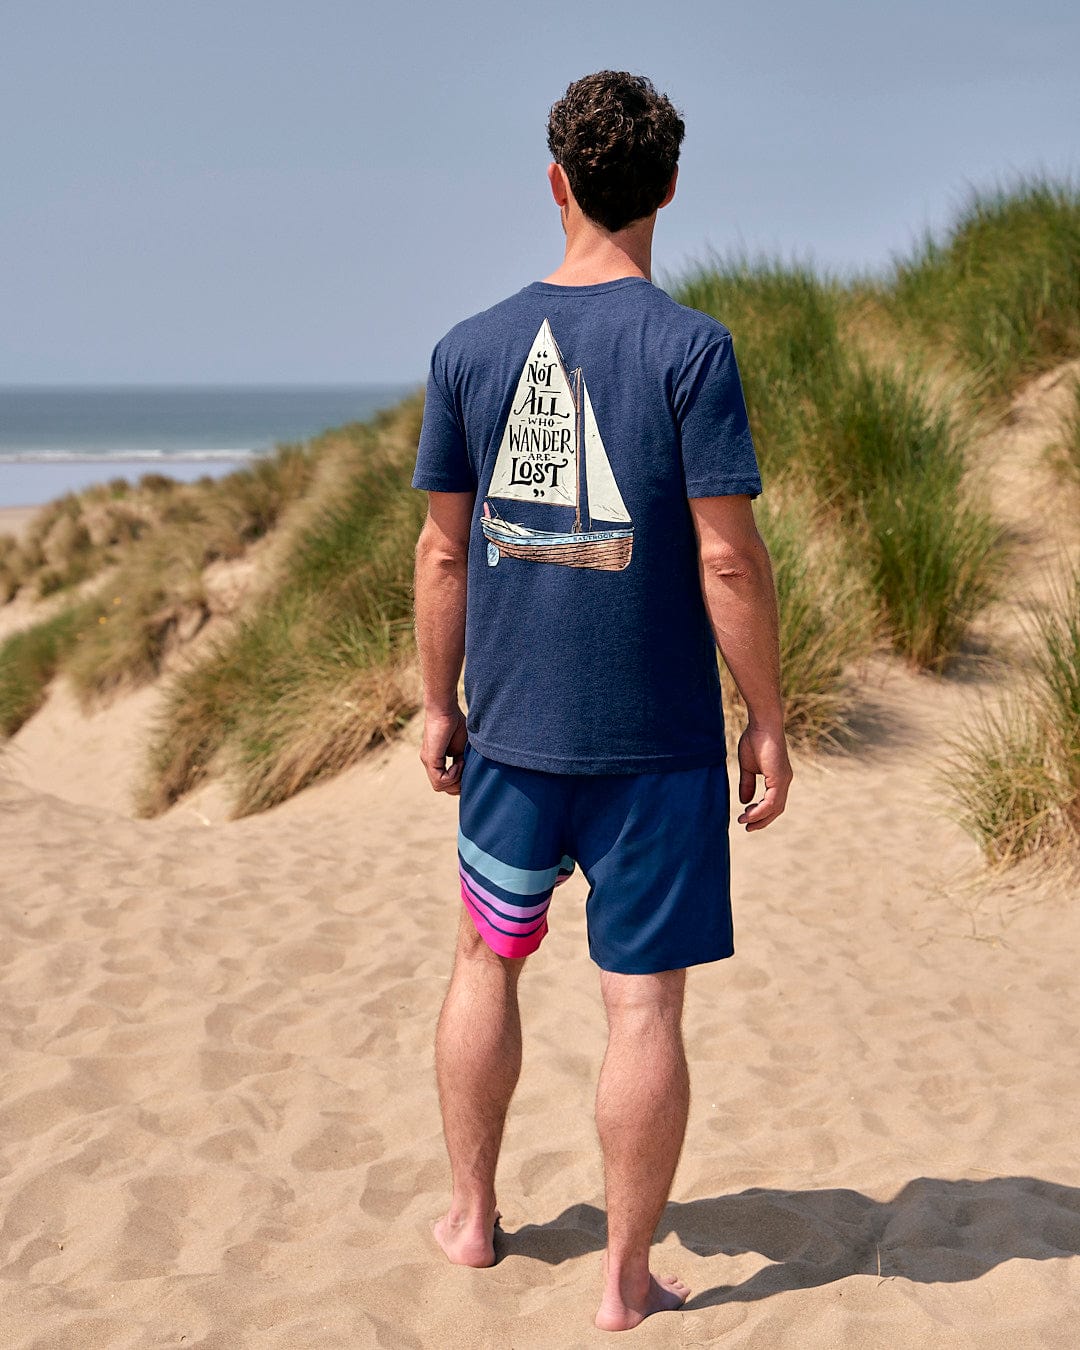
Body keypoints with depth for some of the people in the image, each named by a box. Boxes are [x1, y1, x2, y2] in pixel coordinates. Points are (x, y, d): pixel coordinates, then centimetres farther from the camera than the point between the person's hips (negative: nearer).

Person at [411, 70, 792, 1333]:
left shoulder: (470, 349, 0)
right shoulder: (689, 348, -11)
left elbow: (443, 547, 4)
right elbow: (727, 555, -14)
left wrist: (439, 705, 14)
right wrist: (767, 717, -4)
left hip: (512, 724, 4)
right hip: (655, 737, -3)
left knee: (487, 955, 21)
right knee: (644, 1001, 4)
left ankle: (471, 1215, 33)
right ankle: (626, 1281, 14)